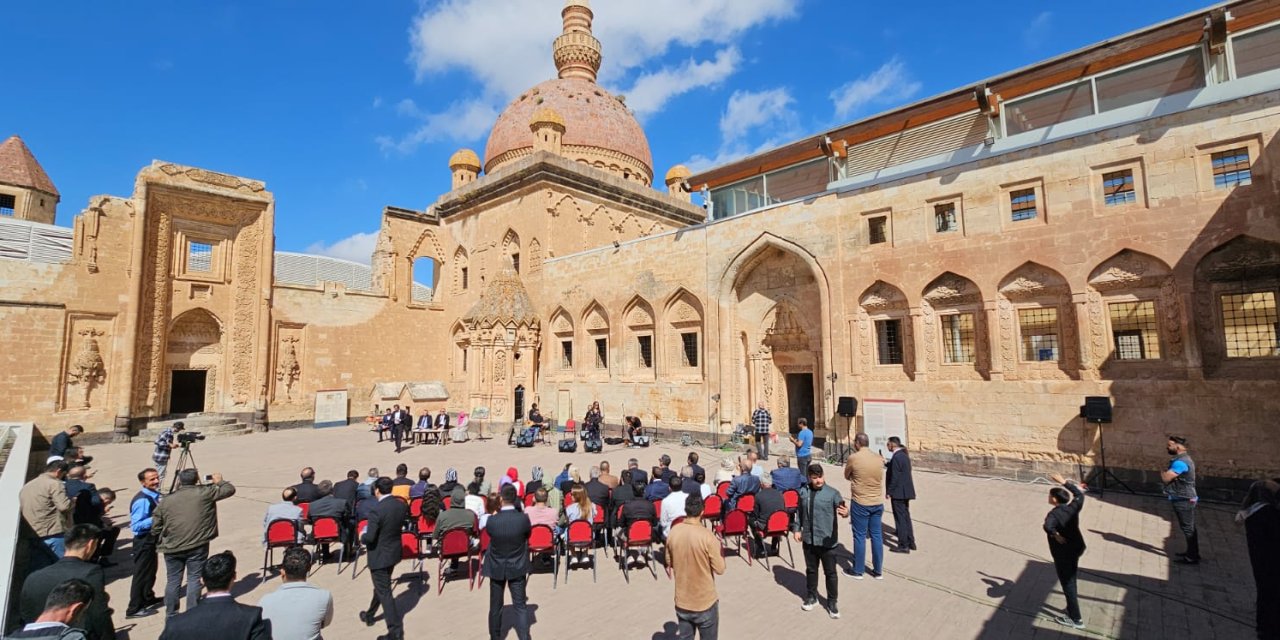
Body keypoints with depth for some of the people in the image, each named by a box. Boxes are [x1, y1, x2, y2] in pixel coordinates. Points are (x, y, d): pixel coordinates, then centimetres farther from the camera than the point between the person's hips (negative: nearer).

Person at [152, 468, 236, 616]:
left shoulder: (167, 500, 2)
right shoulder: (205, 493, -8)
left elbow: (155, 527, 7)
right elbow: (230, 489, -1)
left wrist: (161, 544, 22)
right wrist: (219, 481, 18)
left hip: (172, 548, 3)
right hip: (197, 547, -3)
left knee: (173, 581, 14)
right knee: (194, 579, 5)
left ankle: (171, 614, 24)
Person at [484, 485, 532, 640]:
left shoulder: (492, 520, -19)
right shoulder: (523, 518, -19)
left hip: (496, 568, 1)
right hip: (517, 568, -1)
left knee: (495, 606, 18)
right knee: (521, 606, 8)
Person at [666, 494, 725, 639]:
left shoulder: (673, 532, -8)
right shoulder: (707, 536, -22)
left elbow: (669, 563, 5)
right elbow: (720, 569, -15)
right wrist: (719, 550, 1)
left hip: (681, 601, 4)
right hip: (705, 602, -3)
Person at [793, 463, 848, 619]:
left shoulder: (832, 493, -11)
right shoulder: (803, 492, 0)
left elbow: (841, 507, -25)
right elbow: (800, 512, 10)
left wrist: (846, 512, -47)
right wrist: (796, 529, 8)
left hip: (827, 541, -3)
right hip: (809, 539, 4)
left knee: (830, 572, 9)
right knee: (811, 570, 19)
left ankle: (832, 602, 26)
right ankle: (811, 596, 37)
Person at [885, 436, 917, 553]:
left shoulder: (896, 457, -21)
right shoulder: (904, 455, 10)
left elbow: (895, 477, -22)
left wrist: (888, 492, -15)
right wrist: (886, 464, 12)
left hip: (898, 492, -10)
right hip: (905, 491, 10)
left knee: (900, 518, -1)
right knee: (906, 517, 18)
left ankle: (903, 546, 6)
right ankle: (910, 542, 26)